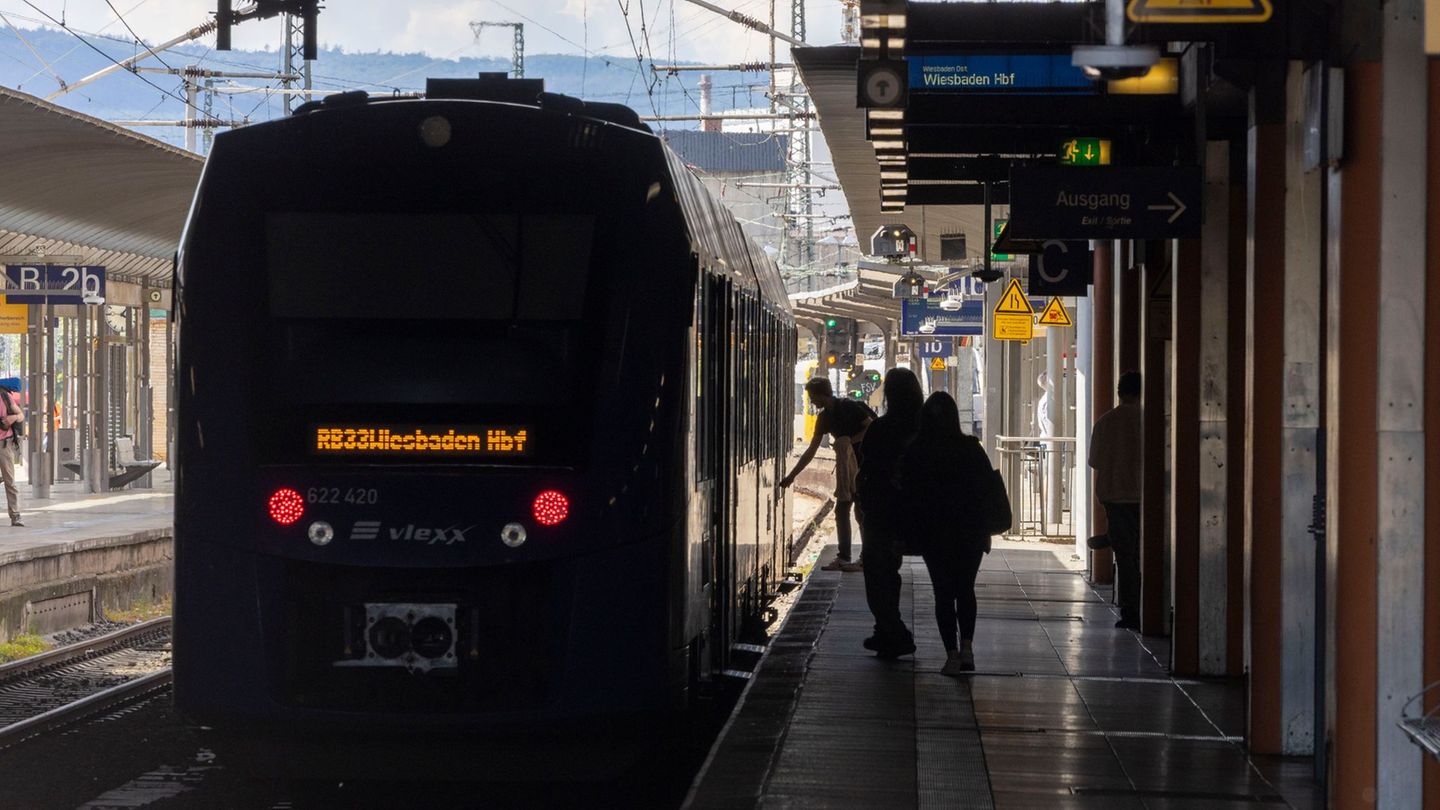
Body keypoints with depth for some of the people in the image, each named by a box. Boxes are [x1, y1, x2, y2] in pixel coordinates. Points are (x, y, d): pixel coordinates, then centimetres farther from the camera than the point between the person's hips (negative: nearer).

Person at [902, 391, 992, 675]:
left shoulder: (915, 452, -5)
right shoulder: (972, 449, -3)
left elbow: (906, 492, -1)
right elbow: (988, 490, -1)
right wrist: (986, 531, 6)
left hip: (932, 534, -1)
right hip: (970, 532, 1)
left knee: (944, 593, 4)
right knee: (966, 590, 13)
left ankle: (952, 654, -2)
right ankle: (967, 647, 0)